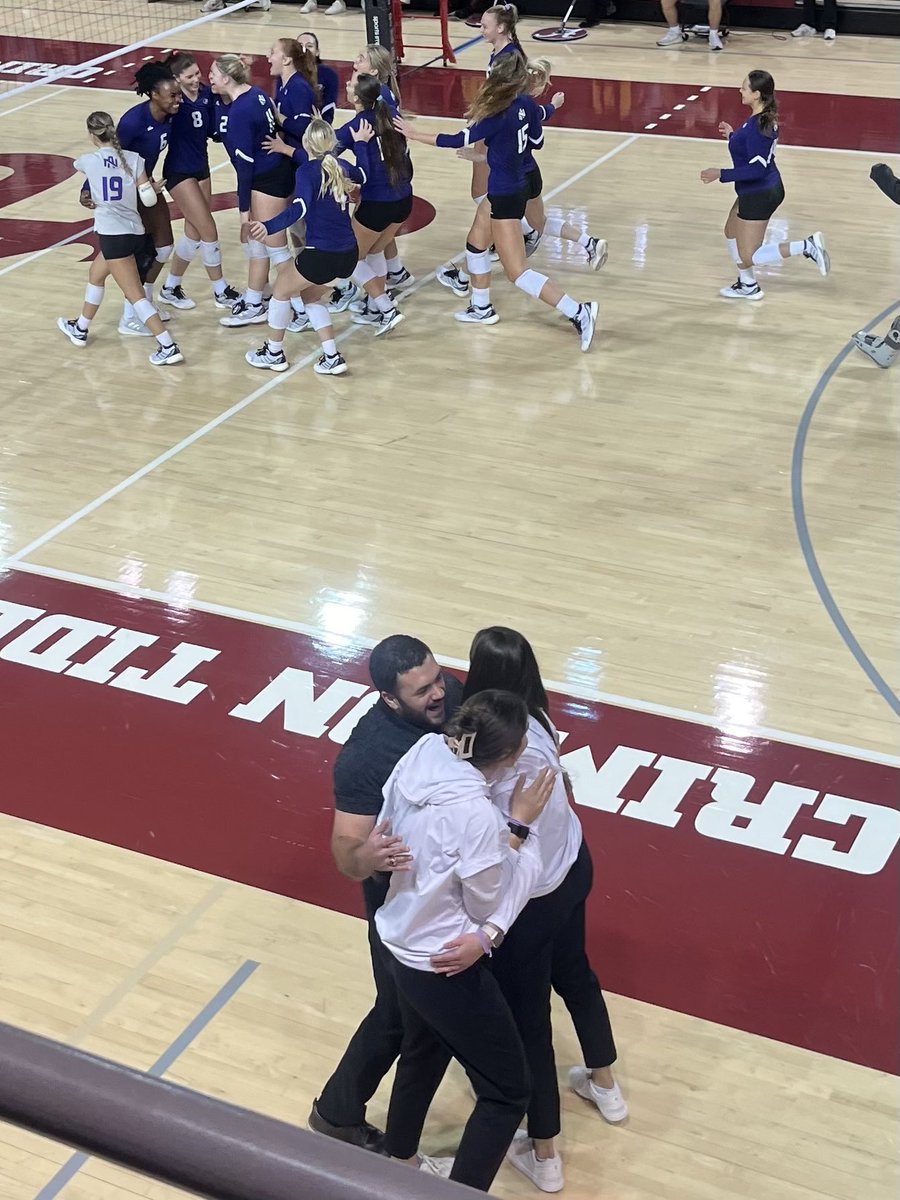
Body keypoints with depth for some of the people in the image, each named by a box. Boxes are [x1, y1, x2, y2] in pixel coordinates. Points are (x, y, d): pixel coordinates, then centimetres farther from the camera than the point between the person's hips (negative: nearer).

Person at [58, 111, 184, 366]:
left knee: (135, 295, -6)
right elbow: (149, 200, -2)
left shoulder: (89, 161, -2)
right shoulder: (134, 159, 2)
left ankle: (168, 347, -13)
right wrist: (154, 188, 21)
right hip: (136, 233, 6)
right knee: (96, 273, 28)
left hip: (113, 235, -6)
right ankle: (80, 329, 42)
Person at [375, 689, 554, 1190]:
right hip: (446, 965, -9)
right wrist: (519, 825, -16)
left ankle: (399, 1164, 56)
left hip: (403, 944, 9)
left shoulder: (421, 754, -12)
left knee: (424, 1052, 34)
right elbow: (487, 904, -18)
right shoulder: (475, 812, -34)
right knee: (508, 1092, 10)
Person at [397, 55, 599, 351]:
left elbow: (459, 141, -19)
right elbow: (536, 140, 10)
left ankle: (578, 313, -9)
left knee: (517, 273, -5)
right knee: (475, 244, 26)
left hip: (505, 197, -9)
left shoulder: (499, 116, -27)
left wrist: (414, 134, -10)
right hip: (504, 191, 9)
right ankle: (482, 309, 40)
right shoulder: (526, 104, -4)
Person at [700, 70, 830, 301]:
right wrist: (732, 135, 19)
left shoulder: (757, 126, -27)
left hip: (760, 195, -10)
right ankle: (748, 286, 40)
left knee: (749, 257, -2)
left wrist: (721, 175, -25)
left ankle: (806, 246, -6)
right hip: (756, 192, 10)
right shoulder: (765, 118, 2)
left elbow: (756, 169, -29)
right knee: (731, 232, 27)